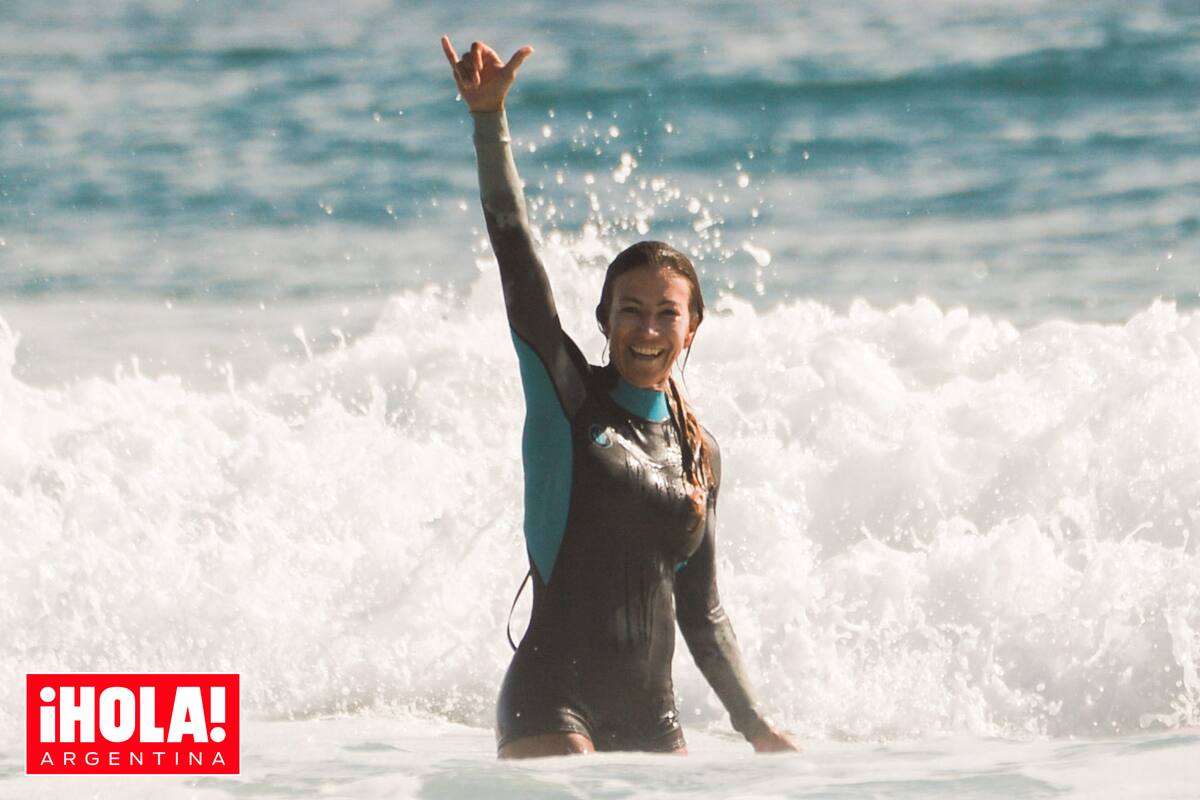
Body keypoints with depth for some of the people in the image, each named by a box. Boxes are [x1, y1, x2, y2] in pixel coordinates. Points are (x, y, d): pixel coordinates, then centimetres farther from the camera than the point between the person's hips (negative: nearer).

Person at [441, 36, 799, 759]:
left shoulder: (701, 452, 14)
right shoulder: (565, 396, 2)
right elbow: (514, 247, -9)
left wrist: (756, 726, 18)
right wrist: (489, 118, -18)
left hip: (652, 719, 5)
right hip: (553, 702, -5)